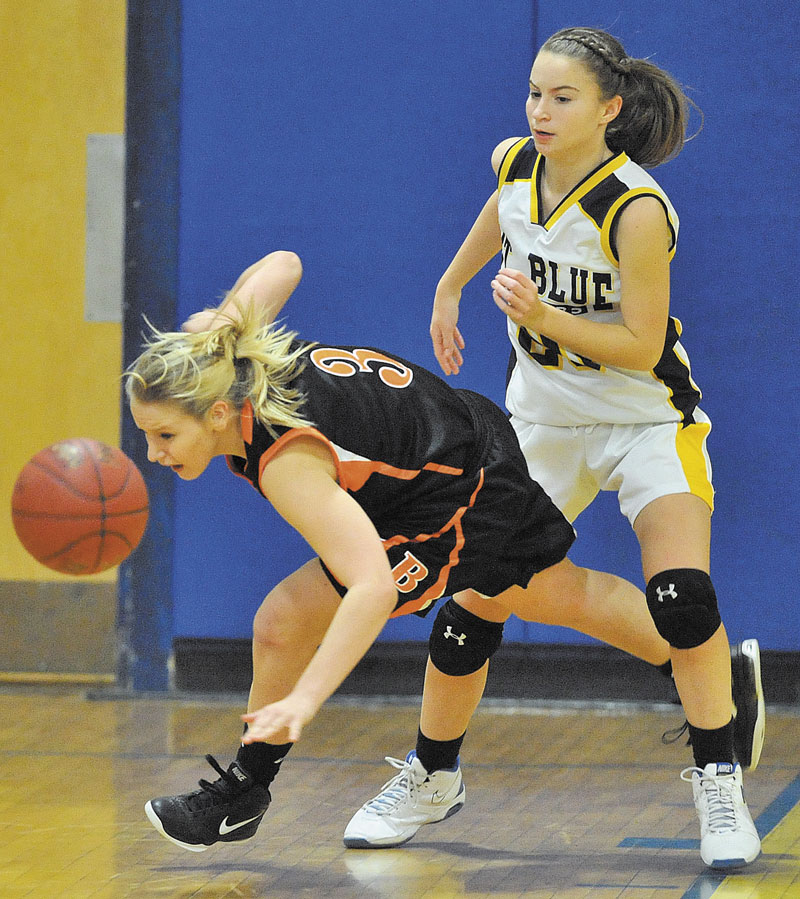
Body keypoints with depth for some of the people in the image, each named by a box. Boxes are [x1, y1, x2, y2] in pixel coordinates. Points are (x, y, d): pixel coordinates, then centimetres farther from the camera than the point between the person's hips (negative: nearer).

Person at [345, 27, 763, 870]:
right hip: (543, 417, 5)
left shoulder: (636, 210, -26)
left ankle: (718, 783, -8)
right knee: (474, 599, 0)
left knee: (681, 596, -23)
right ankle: (428, 776, 20)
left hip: (647, 418, -5)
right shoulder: (514, 163, -8)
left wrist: (543, 317, -34)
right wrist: (450, 286, 26)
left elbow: (642, 345, -23)